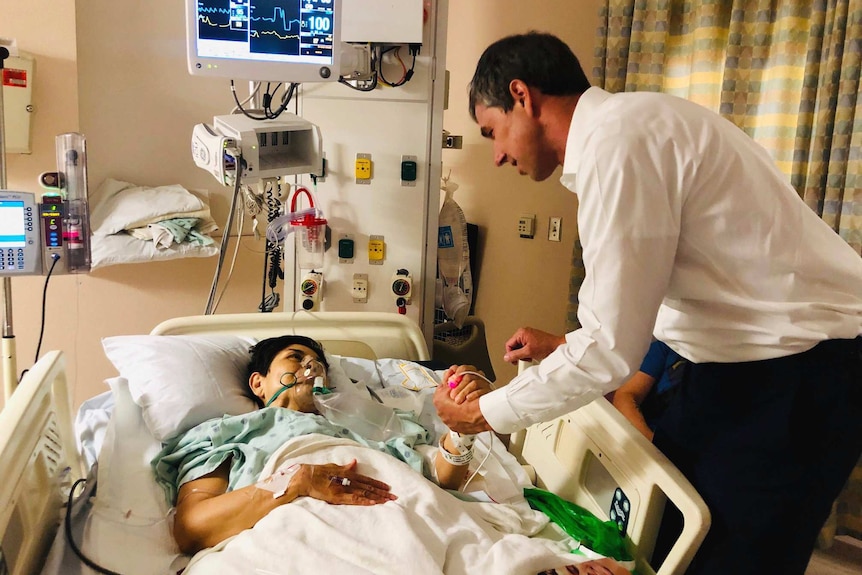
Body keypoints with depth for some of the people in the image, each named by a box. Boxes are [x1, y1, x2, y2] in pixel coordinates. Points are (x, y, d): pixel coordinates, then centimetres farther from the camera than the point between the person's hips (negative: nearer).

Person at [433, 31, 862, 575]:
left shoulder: (618, 141, -21)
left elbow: (611, 349, -22)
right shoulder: (628, 127, 9)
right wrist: (564, 344, 18)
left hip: (795, 376, -9)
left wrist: (483, 413, -11)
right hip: (748, 354, 9)